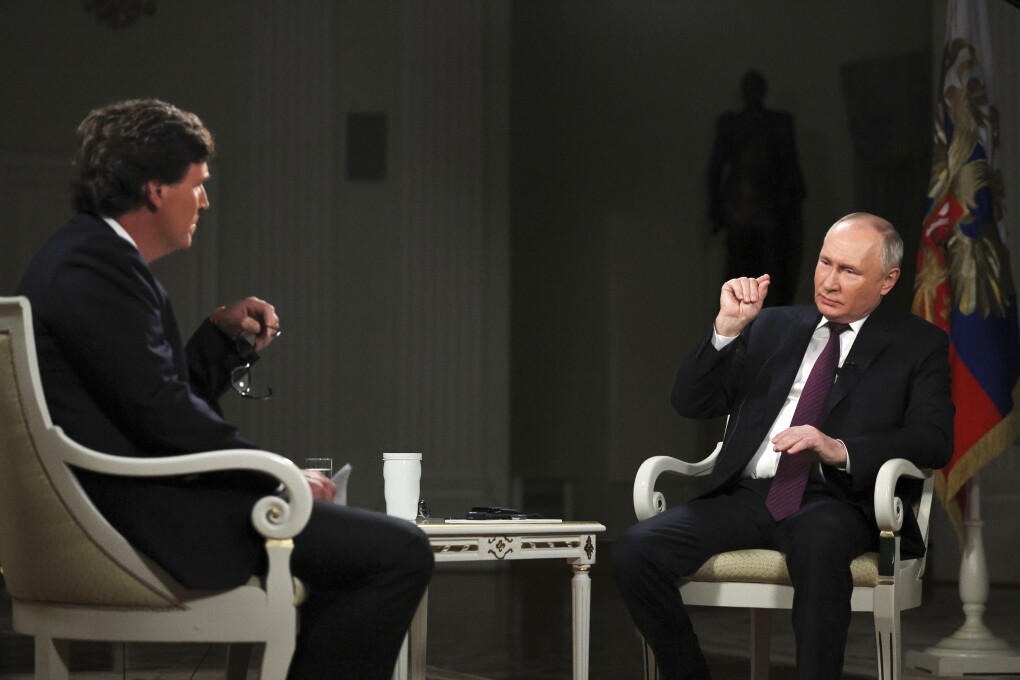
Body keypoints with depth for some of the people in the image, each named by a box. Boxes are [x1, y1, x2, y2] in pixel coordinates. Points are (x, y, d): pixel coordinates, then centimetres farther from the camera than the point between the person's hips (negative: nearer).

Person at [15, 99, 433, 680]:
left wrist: (225, 336, 10)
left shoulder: (83, 256, 18)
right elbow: (163, 417, -21)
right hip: (145, 511, -11)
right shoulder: (98, 267, -15)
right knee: (400, 553, -16)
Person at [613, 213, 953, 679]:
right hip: (747, 495, 4)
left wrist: (839, 449, -18)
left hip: (834, 502, -4)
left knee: (818, 541, -41)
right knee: (635, 550, -22)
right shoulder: (772, 327, 20)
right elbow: (690, 403, 13)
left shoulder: (917, 344, 12)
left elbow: (935, 440, -3)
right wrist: (728, 326, -3)